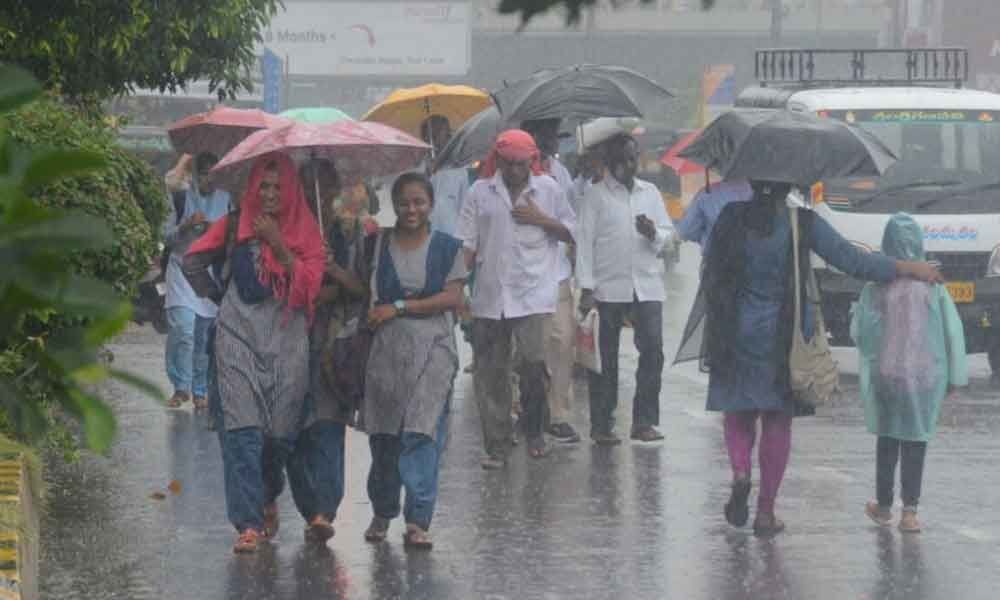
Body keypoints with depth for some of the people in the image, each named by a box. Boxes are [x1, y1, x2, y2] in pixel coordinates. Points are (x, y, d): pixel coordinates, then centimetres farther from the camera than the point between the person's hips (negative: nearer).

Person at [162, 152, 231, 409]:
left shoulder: (225, 199, 9)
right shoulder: (182, 197, 3)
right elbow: (167, 236, 3)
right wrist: (187, 226, -16)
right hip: (183, 270, -2)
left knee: (204, 337, 4)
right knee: (182, 330, -15)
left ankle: (200, 390, 15)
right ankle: (181, 387, -6)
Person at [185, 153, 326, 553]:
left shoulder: (304, 231, 9)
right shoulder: (235, 225, 9)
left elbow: (309, 283, -4)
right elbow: (190, 265, 13)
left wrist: (278, 246, -10)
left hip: (287, 341, 1)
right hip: (239, 338, -1)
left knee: (281, 431, 1)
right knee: (242, 429, -12)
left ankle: (268, 500, 31)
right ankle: (249, 522, -14)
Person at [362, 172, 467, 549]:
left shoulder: (447, 248, 6)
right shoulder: (378, 245, 9)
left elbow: (452, 298, -3)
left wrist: (399, 307, -8)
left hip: (432, 348, -2)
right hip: (387, 348, 2)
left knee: (422, 432, -12)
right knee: (384, 434, 5)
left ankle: (418, 521, -14)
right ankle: (382, 512, 22)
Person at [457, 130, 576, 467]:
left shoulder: (549, 189, 9)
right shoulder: (480, 192, 8)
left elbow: (571, 234, 13)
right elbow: (467, 243, 8)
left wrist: (542, 221, -4)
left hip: (533, 294, -1)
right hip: (489, 297, 1)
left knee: (533, 361, -14)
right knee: (490, 371, 2)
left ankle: (534, 433, 7)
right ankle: (496, 446, 10)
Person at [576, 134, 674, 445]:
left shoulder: (650, 192, 14)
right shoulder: (596, 195, 3)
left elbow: (668, 233, 16)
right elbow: (585, 241, -1)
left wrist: (653, 233, -9)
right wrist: (586, 288, -8)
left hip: (647, 284, 3)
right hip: (608, 287, -3)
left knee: (653, 349, -6)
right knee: (605, 357, 1)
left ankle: (644, 421, 0)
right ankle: (601, 424, 7)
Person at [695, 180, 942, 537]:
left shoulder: (731, 218, -4)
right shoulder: (803, 224, -9)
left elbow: (710, 276, 2)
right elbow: (852, 261, -9)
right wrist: (911, 269, 1)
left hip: (737, 334, 1)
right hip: (785, 337, -1)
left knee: (737, 412, 16)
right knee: (778, 421, 9)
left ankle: (740, 471, -13)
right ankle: (766, 511, 10)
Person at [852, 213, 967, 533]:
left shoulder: (877, 285, -9)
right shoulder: (932, 283, -6)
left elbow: (860, 332, -6)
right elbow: (952, 330, -3)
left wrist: (855, 310, 15)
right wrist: (954, 374, 4)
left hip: (886, 372, 0)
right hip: (924, 373, 0)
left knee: (887, 438, 16)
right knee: (915, 440, 5)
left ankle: (884, 506, 25)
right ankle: (910, 510, -2)